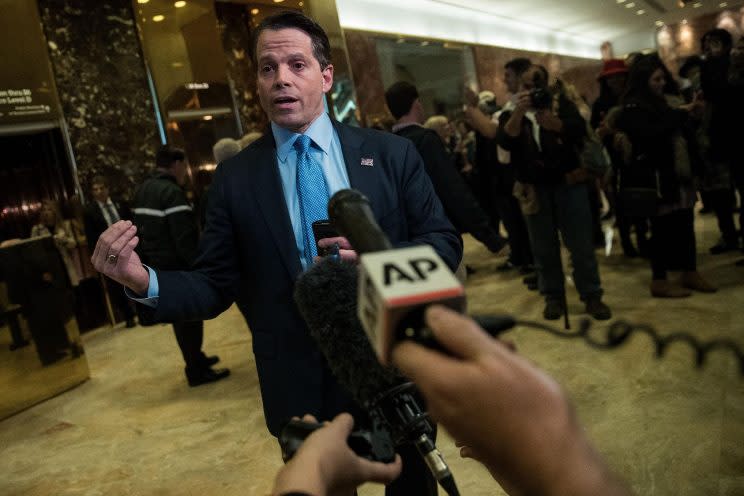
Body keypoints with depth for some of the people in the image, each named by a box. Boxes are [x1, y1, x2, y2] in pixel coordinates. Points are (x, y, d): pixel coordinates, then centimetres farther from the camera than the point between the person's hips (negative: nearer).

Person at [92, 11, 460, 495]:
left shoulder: (391, 153, -4)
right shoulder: (234, 178, -4)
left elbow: (446, 244, -3)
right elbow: (216, 286, -3)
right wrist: (145, 280, -22)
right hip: (302, 388, 0)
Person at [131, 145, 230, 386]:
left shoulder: (142, 191, 11)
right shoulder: (172, 192, -19)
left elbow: (140, 228, 16)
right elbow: (184, 237, -25)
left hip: (157, 264, 9)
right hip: (177, 266, -9)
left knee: (179, 315, 18)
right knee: (190, 315, -1)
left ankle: (195, 359, 31)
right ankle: (196, 371, 5)